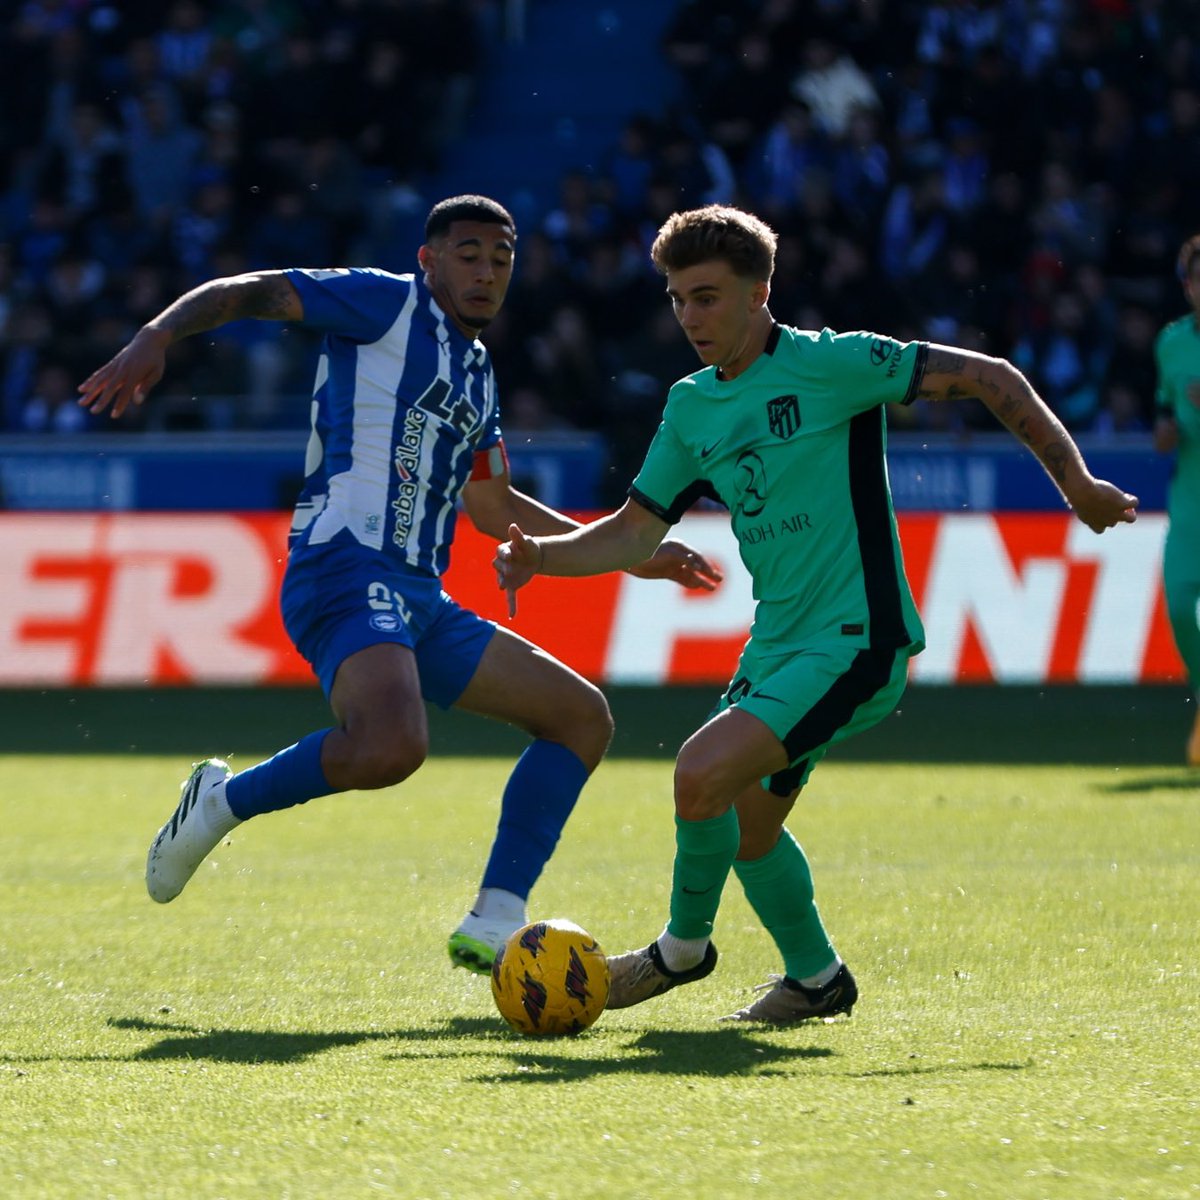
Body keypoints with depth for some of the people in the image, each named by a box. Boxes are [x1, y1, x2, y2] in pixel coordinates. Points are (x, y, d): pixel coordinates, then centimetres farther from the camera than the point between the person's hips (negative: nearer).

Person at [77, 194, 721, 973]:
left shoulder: (478, 374, 25)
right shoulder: (389, 305, 2)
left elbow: (492, 507, 37)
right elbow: (247, 293, -7)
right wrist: (156, 338, -26)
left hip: (420, 601, 9)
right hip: (346, 569, -9)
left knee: (583, 717, 8)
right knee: (391, 746, -36)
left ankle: (494, 926, 2)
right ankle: (223, 803, -9)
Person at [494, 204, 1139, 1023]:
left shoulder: (826, 364, -13)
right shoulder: (692, 408, 9)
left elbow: (991, 379, -9)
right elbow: (635, 532, 13)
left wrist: (1074, 480, -11)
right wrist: (541, 555, -5)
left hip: (855, 640, -8)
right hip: (778, 641, 8)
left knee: (703, 774, -21)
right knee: (747, 827, 13)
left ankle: (684, 947, 2)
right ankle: (816, 977, 35)